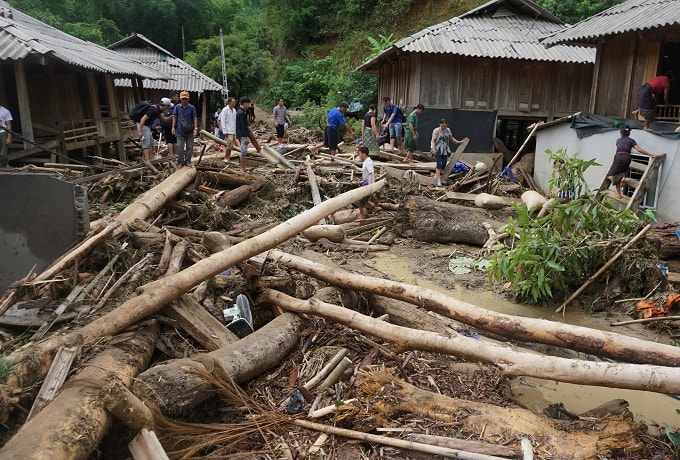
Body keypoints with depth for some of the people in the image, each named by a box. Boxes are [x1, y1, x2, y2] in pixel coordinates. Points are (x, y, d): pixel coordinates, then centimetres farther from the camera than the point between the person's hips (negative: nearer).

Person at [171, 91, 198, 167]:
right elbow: (174, 117, 7)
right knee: (180, 147, -3)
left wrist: (195, 128, -8)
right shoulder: (177, 107, 3)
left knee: (190, 147, 4)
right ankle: (180, 162, 6)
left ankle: (188, 161, 14)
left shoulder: (192, 108, 1)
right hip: (180, 131, 0)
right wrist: (173, 127, -1)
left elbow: (195, 118, 1)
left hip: (190, 131, 0)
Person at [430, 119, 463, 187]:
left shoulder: (448, 130, 8)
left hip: (445, 149, 6)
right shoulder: (436, 130, -8)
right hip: (438, 149, -5)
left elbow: (451, 138, 23)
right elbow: (433, 140, -10)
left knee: (444, 164, 0)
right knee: (439, 164, -14)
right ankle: (438, 180, -13)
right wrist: (433, 148, -20)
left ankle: (437, 175, 20)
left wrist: (458, 142, 19)